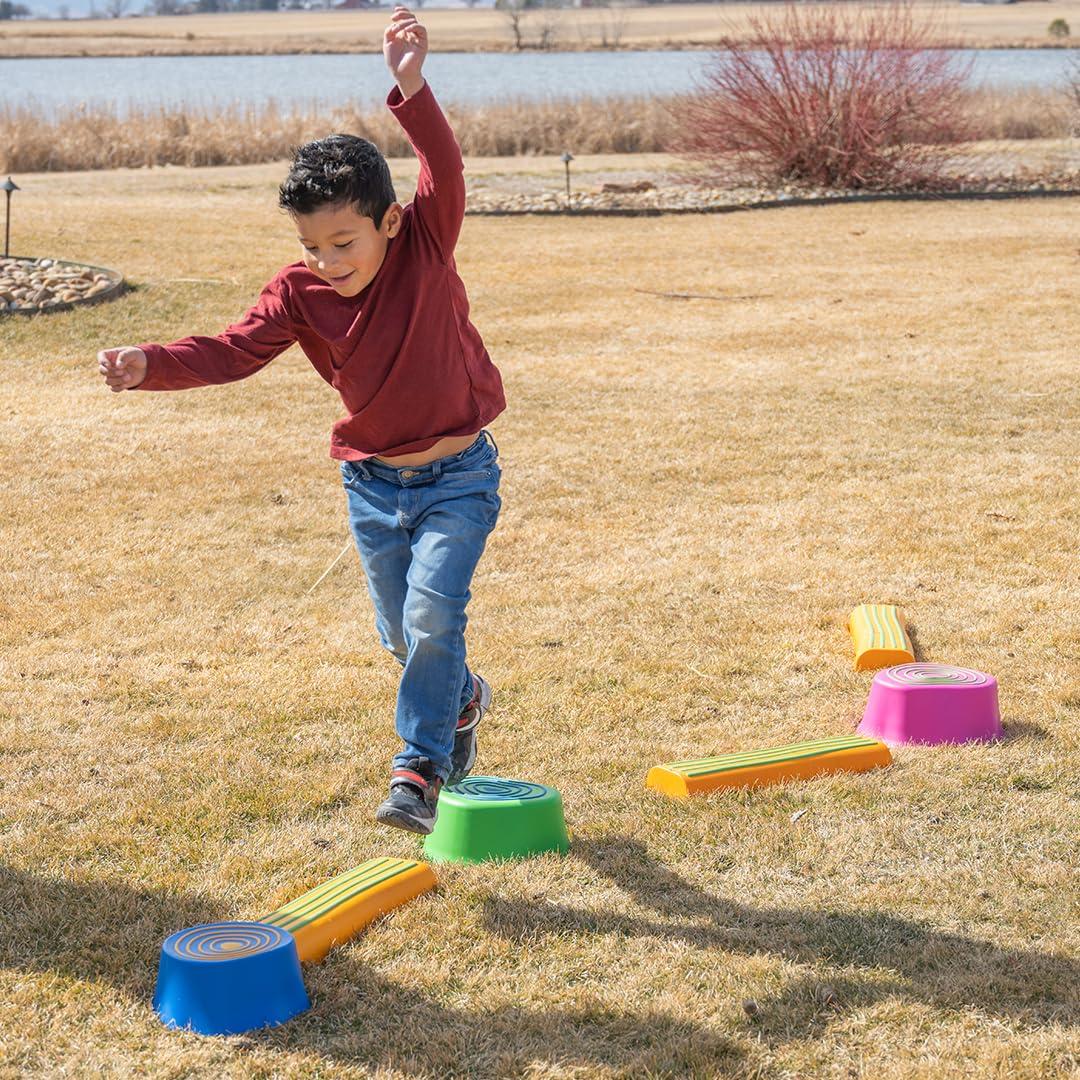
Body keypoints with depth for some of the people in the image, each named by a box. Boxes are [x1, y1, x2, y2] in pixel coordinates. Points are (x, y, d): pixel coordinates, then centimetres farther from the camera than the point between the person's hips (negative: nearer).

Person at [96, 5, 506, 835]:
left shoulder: (425, 250, -15)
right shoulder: (299, 294, -8)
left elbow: (446, 173, -31)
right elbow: (234, 351, -16)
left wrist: (413, 90, -48)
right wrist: (151, 364, -33)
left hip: (457, 473, -4)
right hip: (372, 481, 4)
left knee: (433, 611, -18)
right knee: (400, 631, 12)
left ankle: (419, 770, -10)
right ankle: (462, 701, 43)